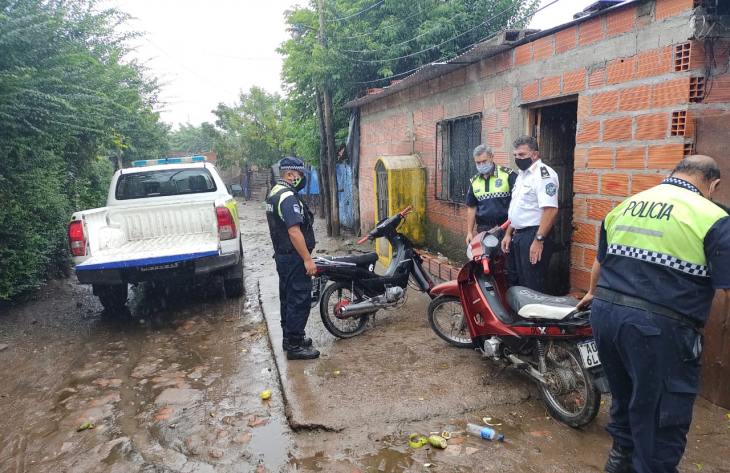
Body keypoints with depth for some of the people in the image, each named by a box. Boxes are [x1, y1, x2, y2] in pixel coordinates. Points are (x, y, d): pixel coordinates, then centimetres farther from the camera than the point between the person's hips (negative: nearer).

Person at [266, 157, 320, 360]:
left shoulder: (275, 193, 13)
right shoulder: (288, 197, -20)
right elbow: (294, 231, -27)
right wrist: (308, 259, -24)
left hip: (283, 255, 11)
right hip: (294, 258, -11)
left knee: (288, 297, 18)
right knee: (299, 300, -4)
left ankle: (290, 337, 29)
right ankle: (295, 346, 2)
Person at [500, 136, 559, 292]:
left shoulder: (543, 173, -14)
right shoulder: (522, 174, 17)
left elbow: (551, 210, -23)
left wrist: (539, 240, -25)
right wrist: (508, 234, 17)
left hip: (534, 236, -10)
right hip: (518, 236, 10)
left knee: (532, 288, -4)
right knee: (513, 282, 18)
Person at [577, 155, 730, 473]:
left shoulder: (623, 206, 13)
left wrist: (595, 295, 42)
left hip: (605, 313, 7)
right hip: (659, 326, -7)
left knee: (624, 392, 27)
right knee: (662, 415, 10)